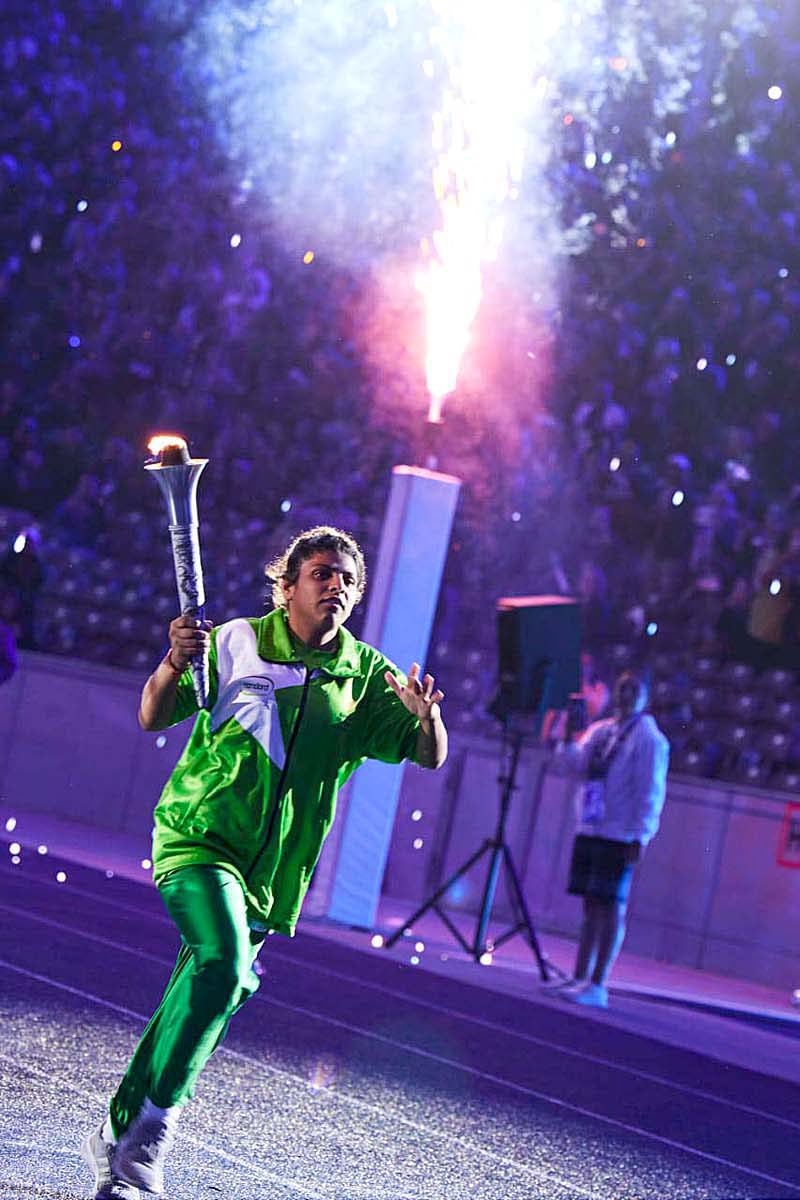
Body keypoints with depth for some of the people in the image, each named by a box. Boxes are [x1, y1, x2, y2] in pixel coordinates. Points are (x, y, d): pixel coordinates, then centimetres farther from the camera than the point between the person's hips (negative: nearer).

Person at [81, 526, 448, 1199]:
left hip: (274, 871, 4)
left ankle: (119, 1142, 23)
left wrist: (427, 714, -24)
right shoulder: (235, 644, -4)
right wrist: (174, 664, -26)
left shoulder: (366, 676, 3)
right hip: (200, 839, -4)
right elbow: (154, 719, -5)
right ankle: (156, 1119, -18)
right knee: (226, 962, -28)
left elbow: (431, 756, -1)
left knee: (221, 982, 8)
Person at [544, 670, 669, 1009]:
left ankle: (598, 985, -7)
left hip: (620, 836, -7)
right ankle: (580, 978, 16)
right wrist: (566, 741, -14)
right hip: (589, 830, 7)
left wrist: (640, 836, -15)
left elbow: (650, 791, -10)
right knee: (591, 905, 11)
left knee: (611, 907, -6)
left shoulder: (649, 738, -6)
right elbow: (579, 761, 4)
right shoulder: (599, 730, 15)